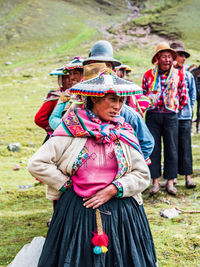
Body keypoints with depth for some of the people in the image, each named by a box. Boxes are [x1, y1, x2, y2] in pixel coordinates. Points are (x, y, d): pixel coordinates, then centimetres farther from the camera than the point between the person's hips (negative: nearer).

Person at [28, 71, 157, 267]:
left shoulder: (124, 133, 4)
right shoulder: (72, 130, -5)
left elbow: (143, 176, 4)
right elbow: (37, 164, -7)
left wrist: (113, 190, -10)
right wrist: (68, 186, -4)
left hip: (121, 212, 3)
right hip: (77, 210, -2)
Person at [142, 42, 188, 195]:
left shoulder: (178, 75, 4)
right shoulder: (149, 75, 4)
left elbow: (184, 97, 12)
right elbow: (144, 95, 13)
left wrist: (175, 109, 11)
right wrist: (149, 108, 11)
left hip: (170, 116, 0)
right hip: (152, 115, 0)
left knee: (171, 149, 2)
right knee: (153, 148, 1)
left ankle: (170, 181, 10)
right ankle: (155, 181, 8)